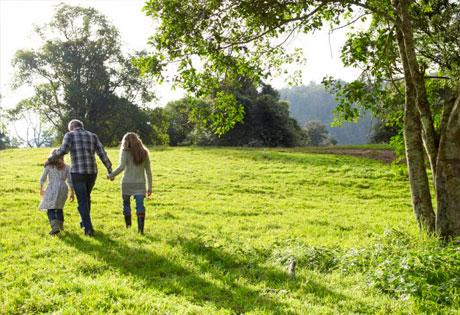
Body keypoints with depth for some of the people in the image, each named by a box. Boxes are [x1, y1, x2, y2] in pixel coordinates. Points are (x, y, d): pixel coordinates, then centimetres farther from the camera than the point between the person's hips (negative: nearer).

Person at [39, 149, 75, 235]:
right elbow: (70, 180, 6)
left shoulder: (49, 166, 7)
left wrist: (41, 189, 25)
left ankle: (54, 225, -25)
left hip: (52, 188, -3)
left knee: (51, 208, -6)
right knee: (59, 207, 22)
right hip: (63, 188, 4)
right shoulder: (66, 167, 12)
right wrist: (72, 193, 8)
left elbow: (43, 179, 9)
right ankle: (60, 224, 27)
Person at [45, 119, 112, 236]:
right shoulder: (92, 136, 12)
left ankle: (88, 228, -6)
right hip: (92, 172, 4)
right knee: (86, 197, 26)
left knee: (82, 201, 4)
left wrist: (50, 159, -1)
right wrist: (110, 171, 8)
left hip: (78, 173, -4)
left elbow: (63, 150, -15)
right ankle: (84, 222, 36)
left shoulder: (69, 135, 2)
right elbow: (102, 154, 4)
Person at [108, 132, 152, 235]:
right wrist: (149, 187, 11)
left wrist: (111, 175, -5)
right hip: (140, 184, 2)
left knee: (126, 203, 18)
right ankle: (141, 227, -21)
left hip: (127, 183, -2)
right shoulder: (144, 153, 9)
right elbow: (148, 171, 8)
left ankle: (128, 224, 28)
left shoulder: (125, 152, -2)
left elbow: (122, 167, -17)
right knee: (140, 204, -5)